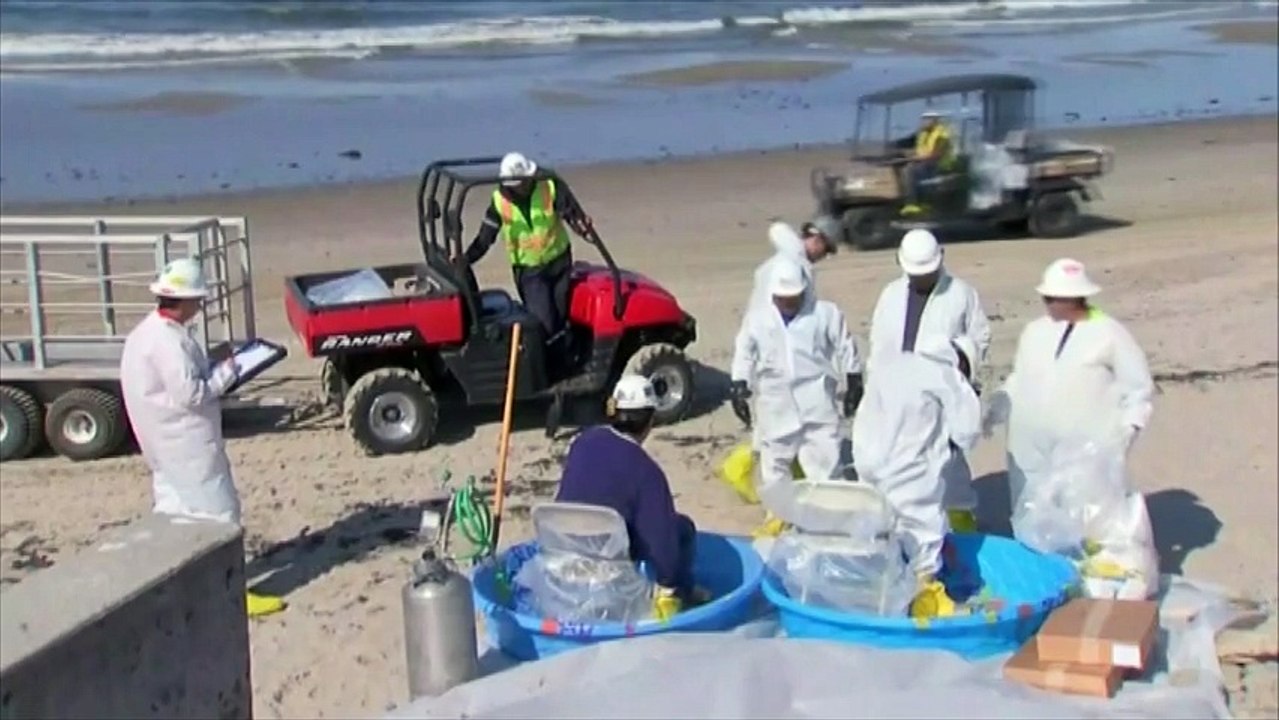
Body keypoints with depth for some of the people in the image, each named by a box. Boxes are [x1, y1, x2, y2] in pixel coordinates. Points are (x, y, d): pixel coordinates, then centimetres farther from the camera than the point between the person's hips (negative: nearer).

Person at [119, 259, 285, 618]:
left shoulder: (147, 332, 9)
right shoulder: (169, 341, -24)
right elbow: (191, 393, -26)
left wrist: (214, 369, 5)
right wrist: (226, 373, -14)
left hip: (169, 444, 10)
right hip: (188, 445, -10)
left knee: (173, 512, 17)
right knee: (218, 512, -3)